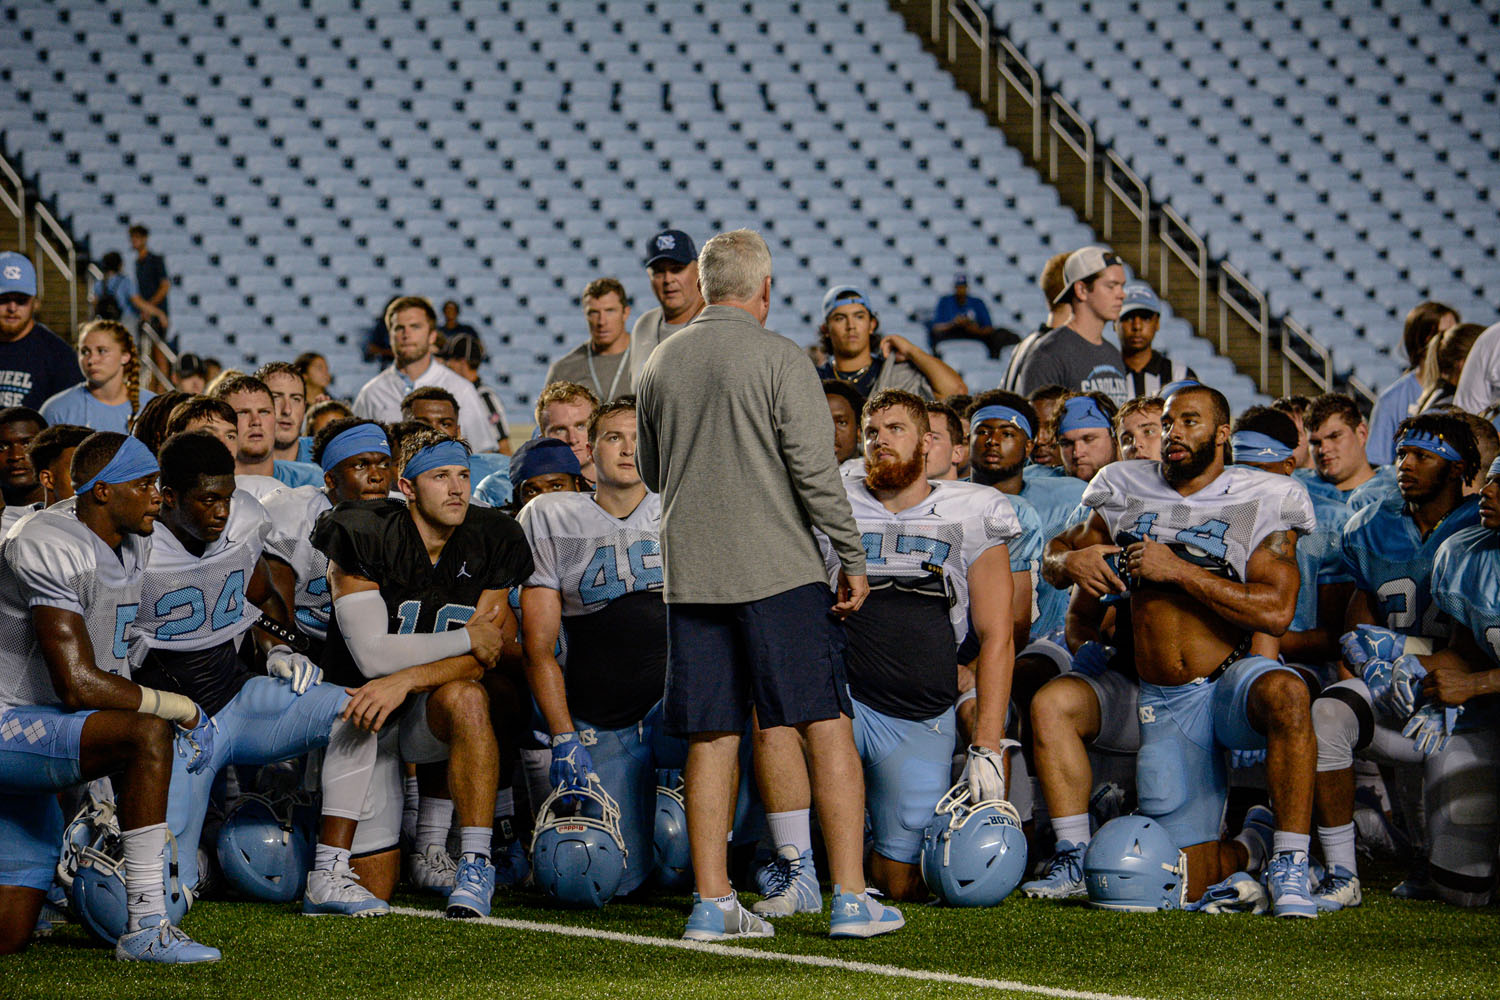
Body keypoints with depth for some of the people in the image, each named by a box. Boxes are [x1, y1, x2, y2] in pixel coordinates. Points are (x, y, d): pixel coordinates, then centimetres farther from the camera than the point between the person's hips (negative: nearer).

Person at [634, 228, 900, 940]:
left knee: (712, 739, 8)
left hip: (690, 573, 5)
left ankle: (712, 902, 6)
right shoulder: (779, 359, -7)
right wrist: (852, 556, -2)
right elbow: (814, 468, -11)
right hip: (777, 569, -5)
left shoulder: (661, 363, 9)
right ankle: (851, 898, -5)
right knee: (828, 727, -1)